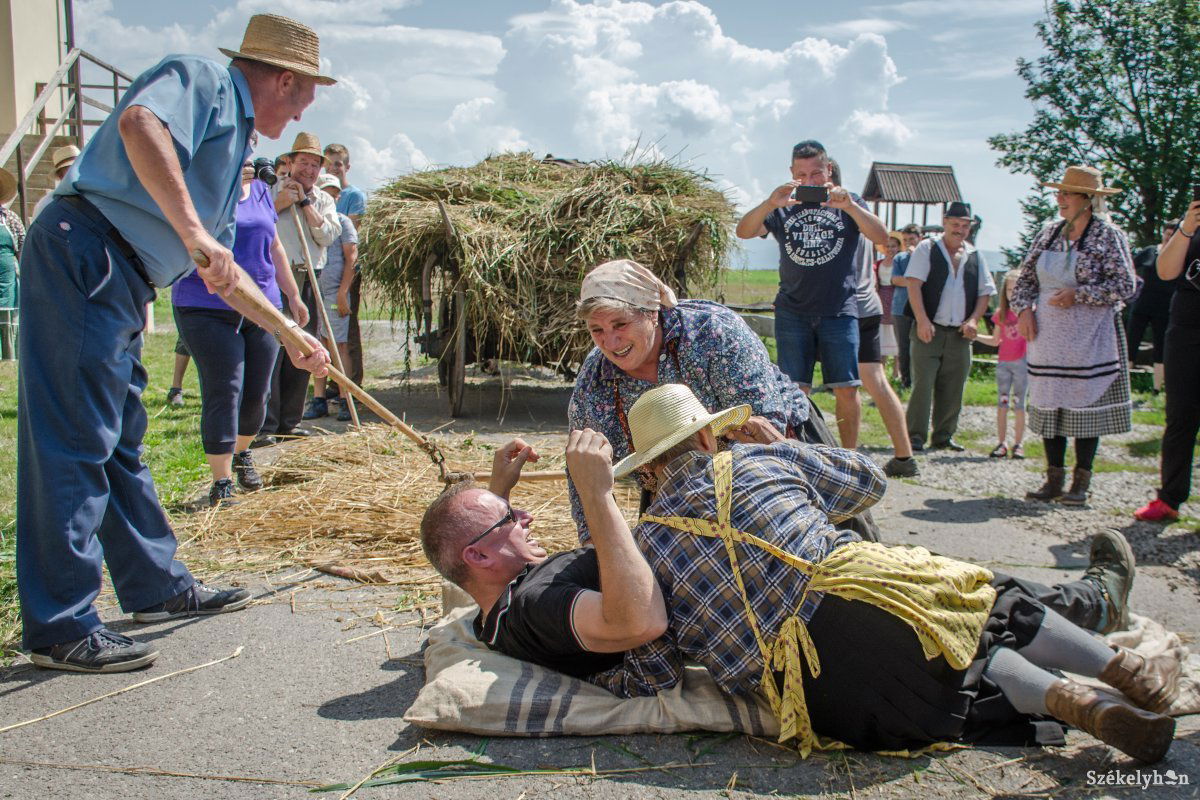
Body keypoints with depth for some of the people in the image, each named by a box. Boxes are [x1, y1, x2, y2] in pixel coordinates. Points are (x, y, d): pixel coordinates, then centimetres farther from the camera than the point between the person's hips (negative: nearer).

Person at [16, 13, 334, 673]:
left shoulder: (234, 141, 27)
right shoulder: (201, 78, 0)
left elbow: (224, 269, 31)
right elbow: (139, 122, -24)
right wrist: (193, 231, -27)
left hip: (118, 285, 10)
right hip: (82, 254, -10)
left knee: (121, 441, 15)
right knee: (73, 444, -9)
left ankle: (158, 586, 26)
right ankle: (60, 628, -5)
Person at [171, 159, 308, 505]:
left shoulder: (261, 191, 14)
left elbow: (274, 246, 22)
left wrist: (293, 295, 20)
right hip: (208, 308, -6)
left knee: (257, 392, 10)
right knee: (223, 391, -9)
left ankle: (242, 454, 37)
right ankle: (221, 482, -3)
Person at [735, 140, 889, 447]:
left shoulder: (849, 204, 10)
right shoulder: (783, 208, 11)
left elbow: (881, 237, -6)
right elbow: (743, 232, -6)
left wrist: (850, 206, -23)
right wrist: (769, 203, -25)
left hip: (840, 310, 0)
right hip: (792, 312, 1)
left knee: (846, 389, -3)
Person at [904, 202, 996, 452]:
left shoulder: (975, 256, 14)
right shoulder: (927, 249, 2)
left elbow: (985, 292, 16)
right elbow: (913, 284, -7)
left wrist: (973, 320, -1)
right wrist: (922, 320, -17)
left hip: (960, 334, 4)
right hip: (929, 330, -4)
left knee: (953, 388, 6)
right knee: (922, 384, -8)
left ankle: (943, 436, 16)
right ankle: (915, 437, -3)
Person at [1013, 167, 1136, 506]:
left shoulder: (1108, 235, -4)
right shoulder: (1049, 233, 11)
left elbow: (1125, 286, -9)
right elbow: (1026, 277, 15)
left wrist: (1078, 294, -16)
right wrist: (1024, 309, -1)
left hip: (1089, 337, -5)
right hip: (1048, 335, 5)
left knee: (1086, 404, -2)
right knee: (1049, 404, 5)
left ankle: (1081, 482, 8)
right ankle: (1054, 478, 13)